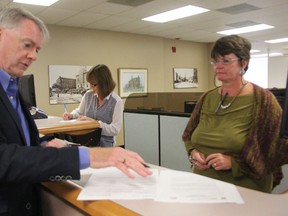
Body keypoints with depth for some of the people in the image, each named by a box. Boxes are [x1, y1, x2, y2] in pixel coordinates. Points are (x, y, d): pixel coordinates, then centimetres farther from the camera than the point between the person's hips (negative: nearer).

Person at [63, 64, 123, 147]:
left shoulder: (116, 101, -9)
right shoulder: (88, 95, 6)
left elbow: (115, 129, -14)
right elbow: (79, 112, 23)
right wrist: (71, 115, 2)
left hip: (104, 144, -4)